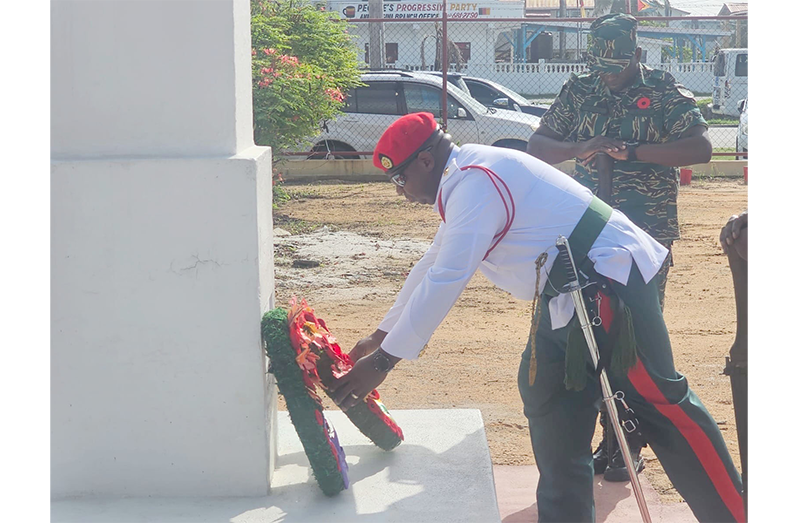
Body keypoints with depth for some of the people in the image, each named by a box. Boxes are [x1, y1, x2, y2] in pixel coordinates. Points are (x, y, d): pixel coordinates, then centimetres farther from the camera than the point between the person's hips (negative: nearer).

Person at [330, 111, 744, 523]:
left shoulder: (474, 183, -18)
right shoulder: (465, 179, 15)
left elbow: (445, 281, -25)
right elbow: (431, 267, 24)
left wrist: (382, 361, -20)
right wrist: (380, 336, 28)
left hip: (609, 284, -11)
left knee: (659, 403, -8)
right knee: (546, 397, 11)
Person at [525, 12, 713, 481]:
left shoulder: (665, 92, -5)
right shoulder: (579, 92, 6)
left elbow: (701, 148, -15)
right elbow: (536, 146, 5)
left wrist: (632, 151, -24)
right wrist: (578, 149, -16)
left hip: (647, 239, -4)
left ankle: (631, 445, 11)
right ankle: (608, 437, 19)